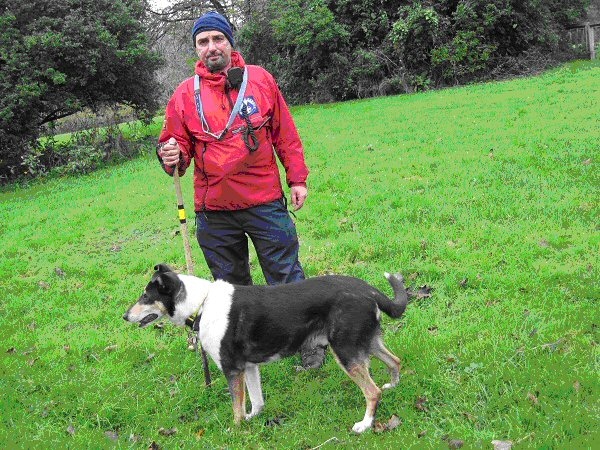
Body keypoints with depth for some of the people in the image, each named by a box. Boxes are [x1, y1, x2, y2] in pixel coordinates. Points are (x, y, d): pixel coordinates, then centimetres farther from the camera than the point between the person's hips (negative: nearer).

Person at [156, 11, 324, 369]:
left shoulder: (260, 79, 2)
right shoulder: (186, 93, 2)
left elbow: (286, 134, 6)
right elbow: (177, 142, 6)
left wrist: (297, 178, 4)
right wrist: (172, 157, -17)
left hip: (265, 202, -1)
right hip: (214, 210, 2)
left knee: (287, 276, 6)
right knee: (231, 285, 15)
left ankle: (308, 339, 22)